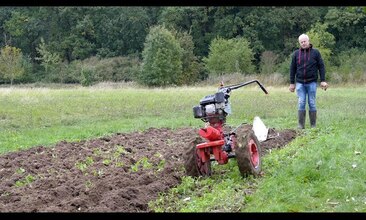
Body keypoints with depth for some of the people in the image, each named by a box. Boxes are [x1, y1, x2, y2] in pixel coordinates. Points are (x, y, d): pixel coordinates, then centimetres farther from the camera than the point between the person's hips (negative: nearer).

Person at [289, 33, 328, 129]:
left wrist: (323, 80, -4)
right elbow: (292, 69, 11)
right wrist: (292, 83, 8)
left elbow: (321, 66, 3)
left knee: (312, 103, 1)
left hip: (312, 82, -1)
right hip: (300, 83, 1)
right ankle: (301, 125, 3)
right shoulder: (296, 54, 7)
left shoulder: (315, 52, 3)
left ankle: (313, 125, 8)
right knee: (301, 103, -1)